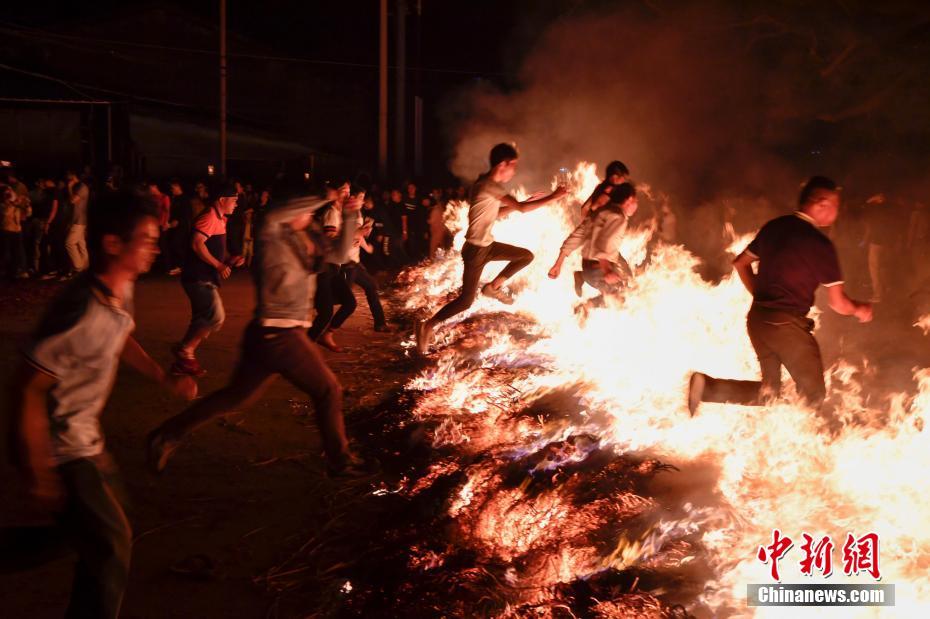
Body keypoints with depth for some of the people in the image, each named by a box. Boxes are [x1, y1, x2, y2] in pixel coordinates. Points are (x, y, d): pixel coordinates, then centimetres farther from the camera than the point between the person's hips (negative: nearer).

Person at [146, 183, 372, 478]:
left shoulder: (305, 240, 11)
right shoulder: (271, 238, -12)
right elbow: (273, 216, -34)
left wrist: (349, 216, 3)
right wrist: (324, 200, -31)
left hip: (270, 335, 9)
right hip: (278, 335, -9)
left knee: (236, 396, 17)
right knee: (327, 390, 4)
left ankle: (167, 435, 20)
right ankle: (340, 460, 17)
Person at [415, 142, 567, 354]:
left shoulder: (490, 185, 7)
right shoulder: (488, 185, -23)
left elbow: (497, 213, 20)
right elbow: (521, 208, -27)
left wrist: (526, 201, 11)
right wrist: (552, 197, -18)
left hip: (488, 245, 9)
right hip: (475, 250, -9)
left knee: (526, 256, 12)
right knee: (466, 300, -6)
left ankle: (493, 287, 19)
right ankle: (427, 326, 6)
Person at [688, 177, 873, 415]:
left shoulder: (774, 227, 9)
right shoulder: (820, 244, -10)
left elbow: (740, 263, 19)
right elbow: (838, 304, -6)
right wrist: (859, 309, 14)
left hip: (758, 318, 7)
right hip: (787, 324, -7)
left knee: (769, 390, 14)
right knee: (814, 395, 4)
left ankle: (707, 387, -6)